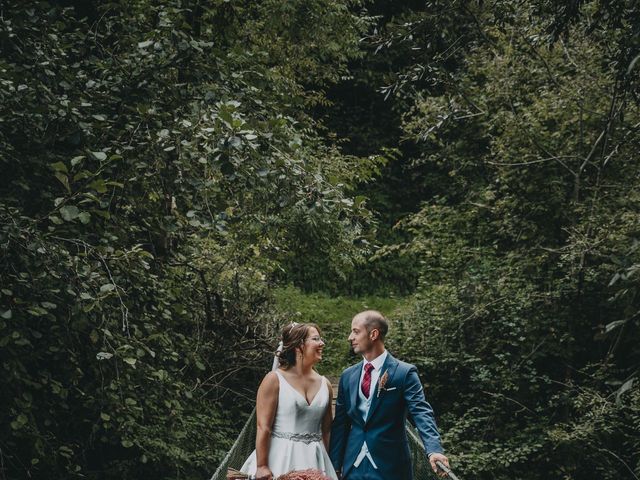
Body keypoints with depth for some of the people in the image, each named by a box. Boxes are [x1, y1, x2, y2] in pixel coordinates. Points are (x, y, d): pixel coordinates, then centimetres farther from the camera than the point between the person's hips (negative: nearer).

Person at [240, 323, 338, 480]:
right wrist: (261, 466, -17)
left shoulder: (325, 384, 7)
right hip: (280, 457, -4)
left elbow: (326, 431, 13)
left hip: (313, 461, 4)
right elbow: (263, 427, -11)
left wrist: (327, 465, 10)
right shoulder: (274, 380, -7)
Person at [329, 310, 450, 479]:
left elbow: (421, 413, -16)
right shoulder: (348, 376, 9)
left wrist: (434, 450, -31)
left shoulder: (404, 372, -6)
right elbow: (340, 423, 11)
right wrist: (335, 464, 7)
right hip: (353, 466, 4)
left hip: (389, 466, -4)